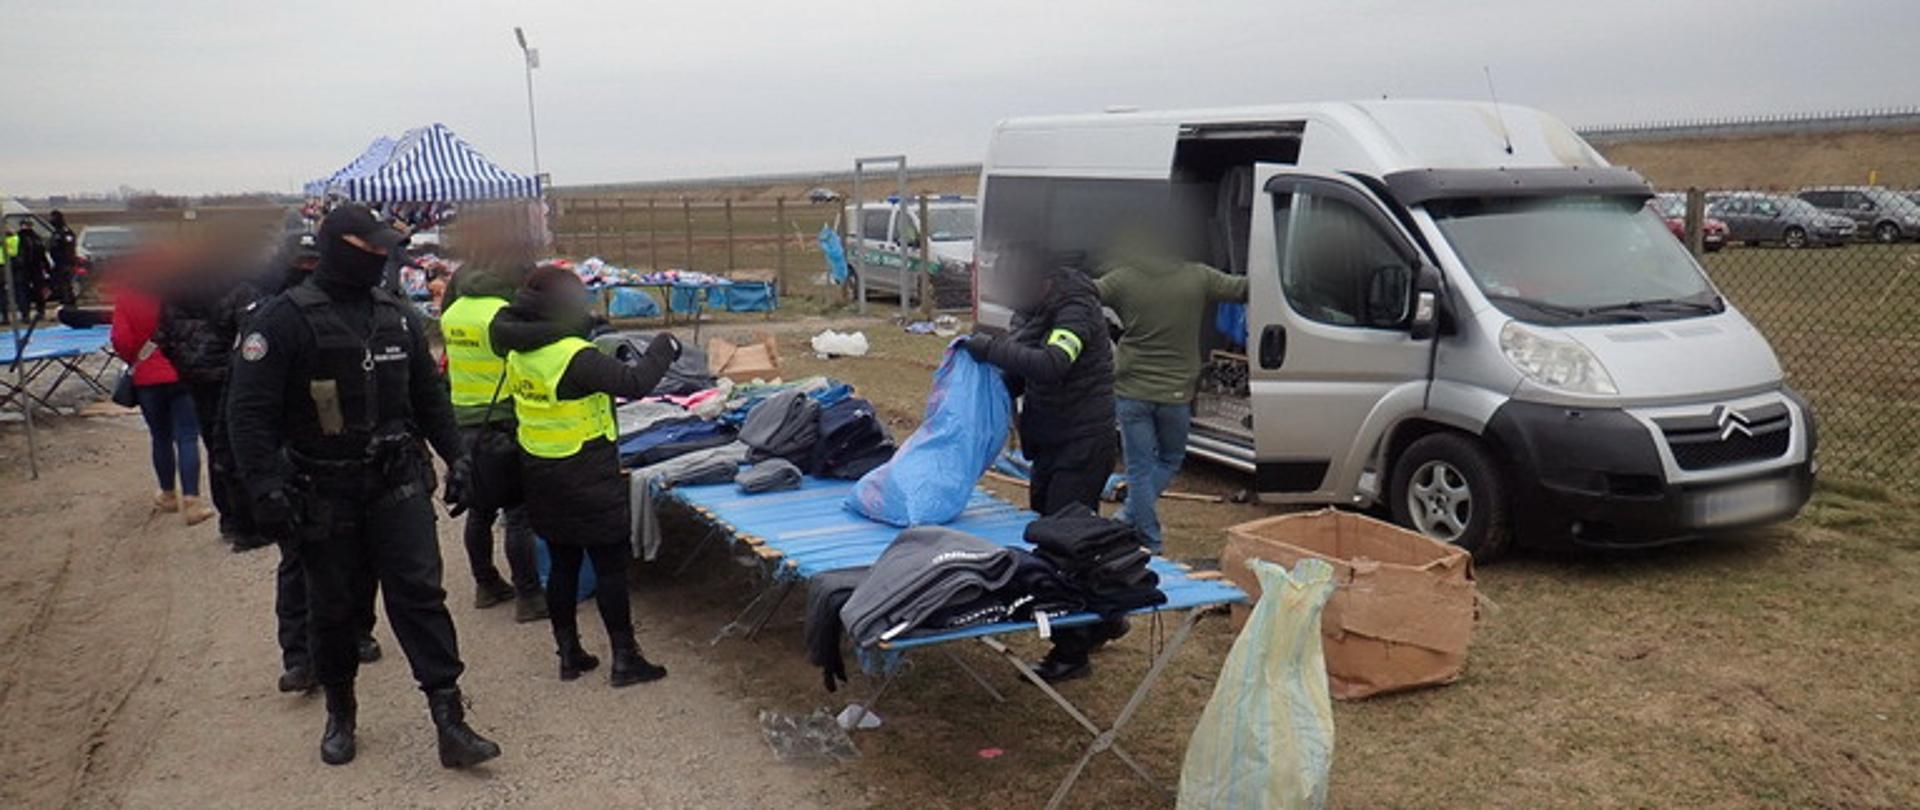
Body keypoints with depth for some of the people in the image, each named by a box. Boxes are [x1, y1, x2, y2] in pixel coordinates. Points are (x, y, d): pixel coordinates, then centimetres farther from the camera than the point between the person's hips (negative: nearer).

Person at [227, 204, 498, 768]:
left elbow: (429, 396, 19)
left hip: (397, 482, 3)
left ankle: (450, 721, -4)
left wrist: (455, 458, 14)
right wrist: (266, 488, -19)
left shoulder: (398, 317, 9)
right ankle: (340, 715, 30)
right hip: (324, 493, -3)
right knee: (335, 608, 9)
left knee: (419, 594, -4)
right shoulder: (285, 319, -8)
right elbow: (250, 411, -11)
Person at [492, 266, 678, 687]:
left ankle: (568, 652, 25)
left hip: (540, 477, 7)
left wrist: (615, 366, 10)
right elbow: (634, 383, -26)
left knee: (562, 563, 17)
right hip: (586, 483, -7)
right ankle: (624, 658, 10)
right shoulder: (575, 357, -23)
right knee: (610, 566, 3)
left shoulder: (519, 354, 1)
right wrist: (663, 348, -11)